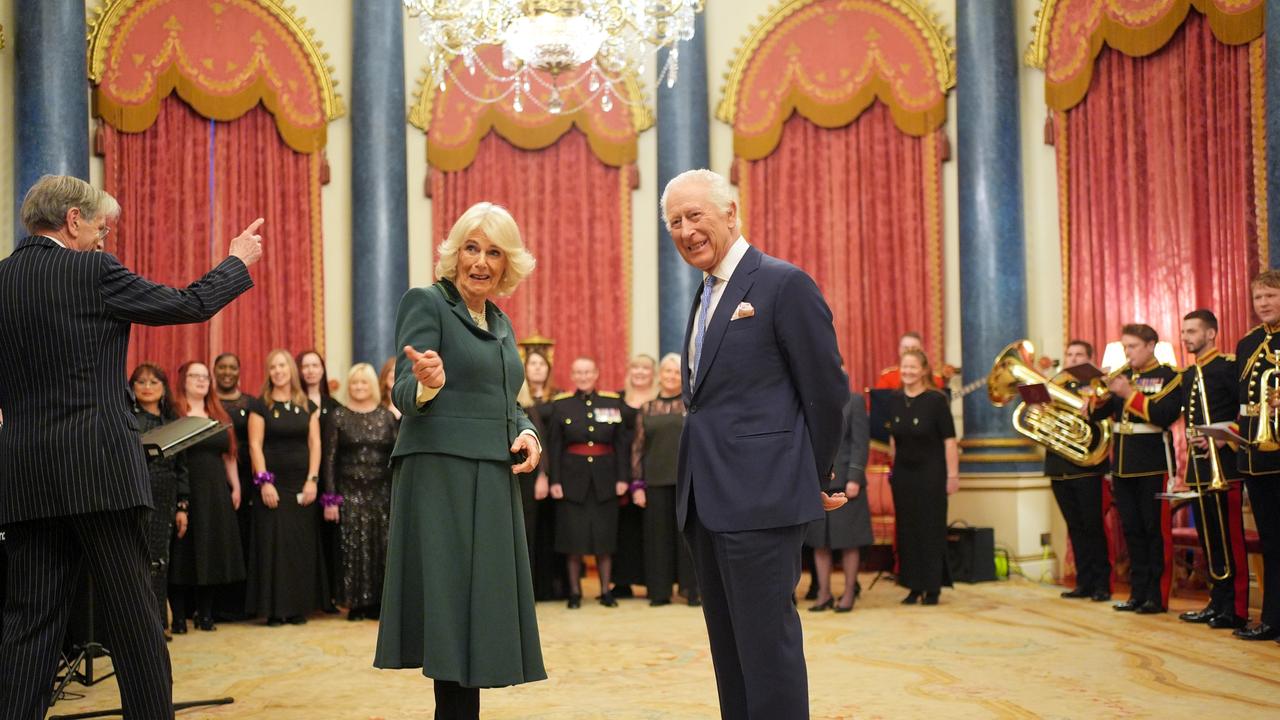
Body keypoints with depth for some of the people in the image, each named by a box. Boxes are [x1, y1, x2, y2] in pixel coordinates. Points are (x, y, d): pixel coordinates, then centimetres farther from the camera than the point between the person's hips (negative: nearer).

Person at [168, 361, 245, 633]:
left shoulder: (219, 415, 15)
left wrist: (236, 487, 10)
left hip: (216, 493, 5)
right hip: (185, 491, -5)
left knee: (213, 552, 6)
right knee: (184, 552, -2)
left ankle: (205, 614, 14)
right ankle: (178, 616, 5)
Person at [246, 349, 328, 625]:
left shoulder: (308, 406, 10)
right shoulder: (260, 405, 2)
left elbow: (314, 444, 6)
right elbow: (255, 445, -4)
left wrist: (312, 480, -4)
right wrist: (264, 481, -12)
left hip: (302, 485, 3)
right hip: (273, 484, -3)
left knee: (302, 544, 4)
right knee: (273, 543, -2)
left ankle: (299, 607, 10)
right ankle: (275, 608, 2)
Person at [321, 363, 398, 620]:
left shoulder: (387, 415, 6)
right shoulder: (339, 416, 2)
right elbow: (329, 458, -1)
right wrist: (330, 498, -6)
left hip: (382, 491, 2)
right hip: (350, 492, -2)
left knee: (380, 546, 1)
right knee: (353, 546, -3)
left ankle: (378, 601, 10)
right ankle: (355, 603, 6)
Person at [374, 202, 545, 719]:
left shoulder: (500, 323, 17)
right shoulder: (426, 303, -4)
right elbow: (405, 397, -12)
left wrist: (527, 433, 1)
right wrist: (428, 384, -34)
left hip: (496, 481, 8)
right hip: (441, 475, -7)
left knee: (482, 611, 9)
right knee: (452, 607, -7)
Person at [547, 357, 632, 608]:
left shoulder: (613, 402, 6)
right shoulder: (560, 404, 4)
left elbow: (622, 443, 5)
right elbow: (553, 446, 1)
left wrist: (623, 477, -2)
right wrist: (554, 480, -6)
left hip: (605, 479, 1)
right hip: (572, 478, -1)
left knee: (605, 538, 5)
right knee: (573, 539, 1)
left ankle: (606, 591, 14)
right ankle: (575, 592, 11)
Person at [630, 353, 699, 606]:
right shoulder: (647, 408, 10)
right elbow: (637, 447, 8)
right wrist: (637, 485, 2)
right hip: (656, 480, 2)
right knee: (658, 534, 4)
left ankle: (692, 590, 7)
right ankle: (660, 591, 11)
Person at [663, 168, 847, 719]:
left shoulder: (785, 284, -8)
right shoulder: (704, 296, 17)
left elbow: (827, 389, -7)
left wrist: (818, 477, 2)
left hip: (759, 497, -8)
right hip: (706, 499, 8)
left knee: (767, 642, -5)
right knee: (728, 646, 13)